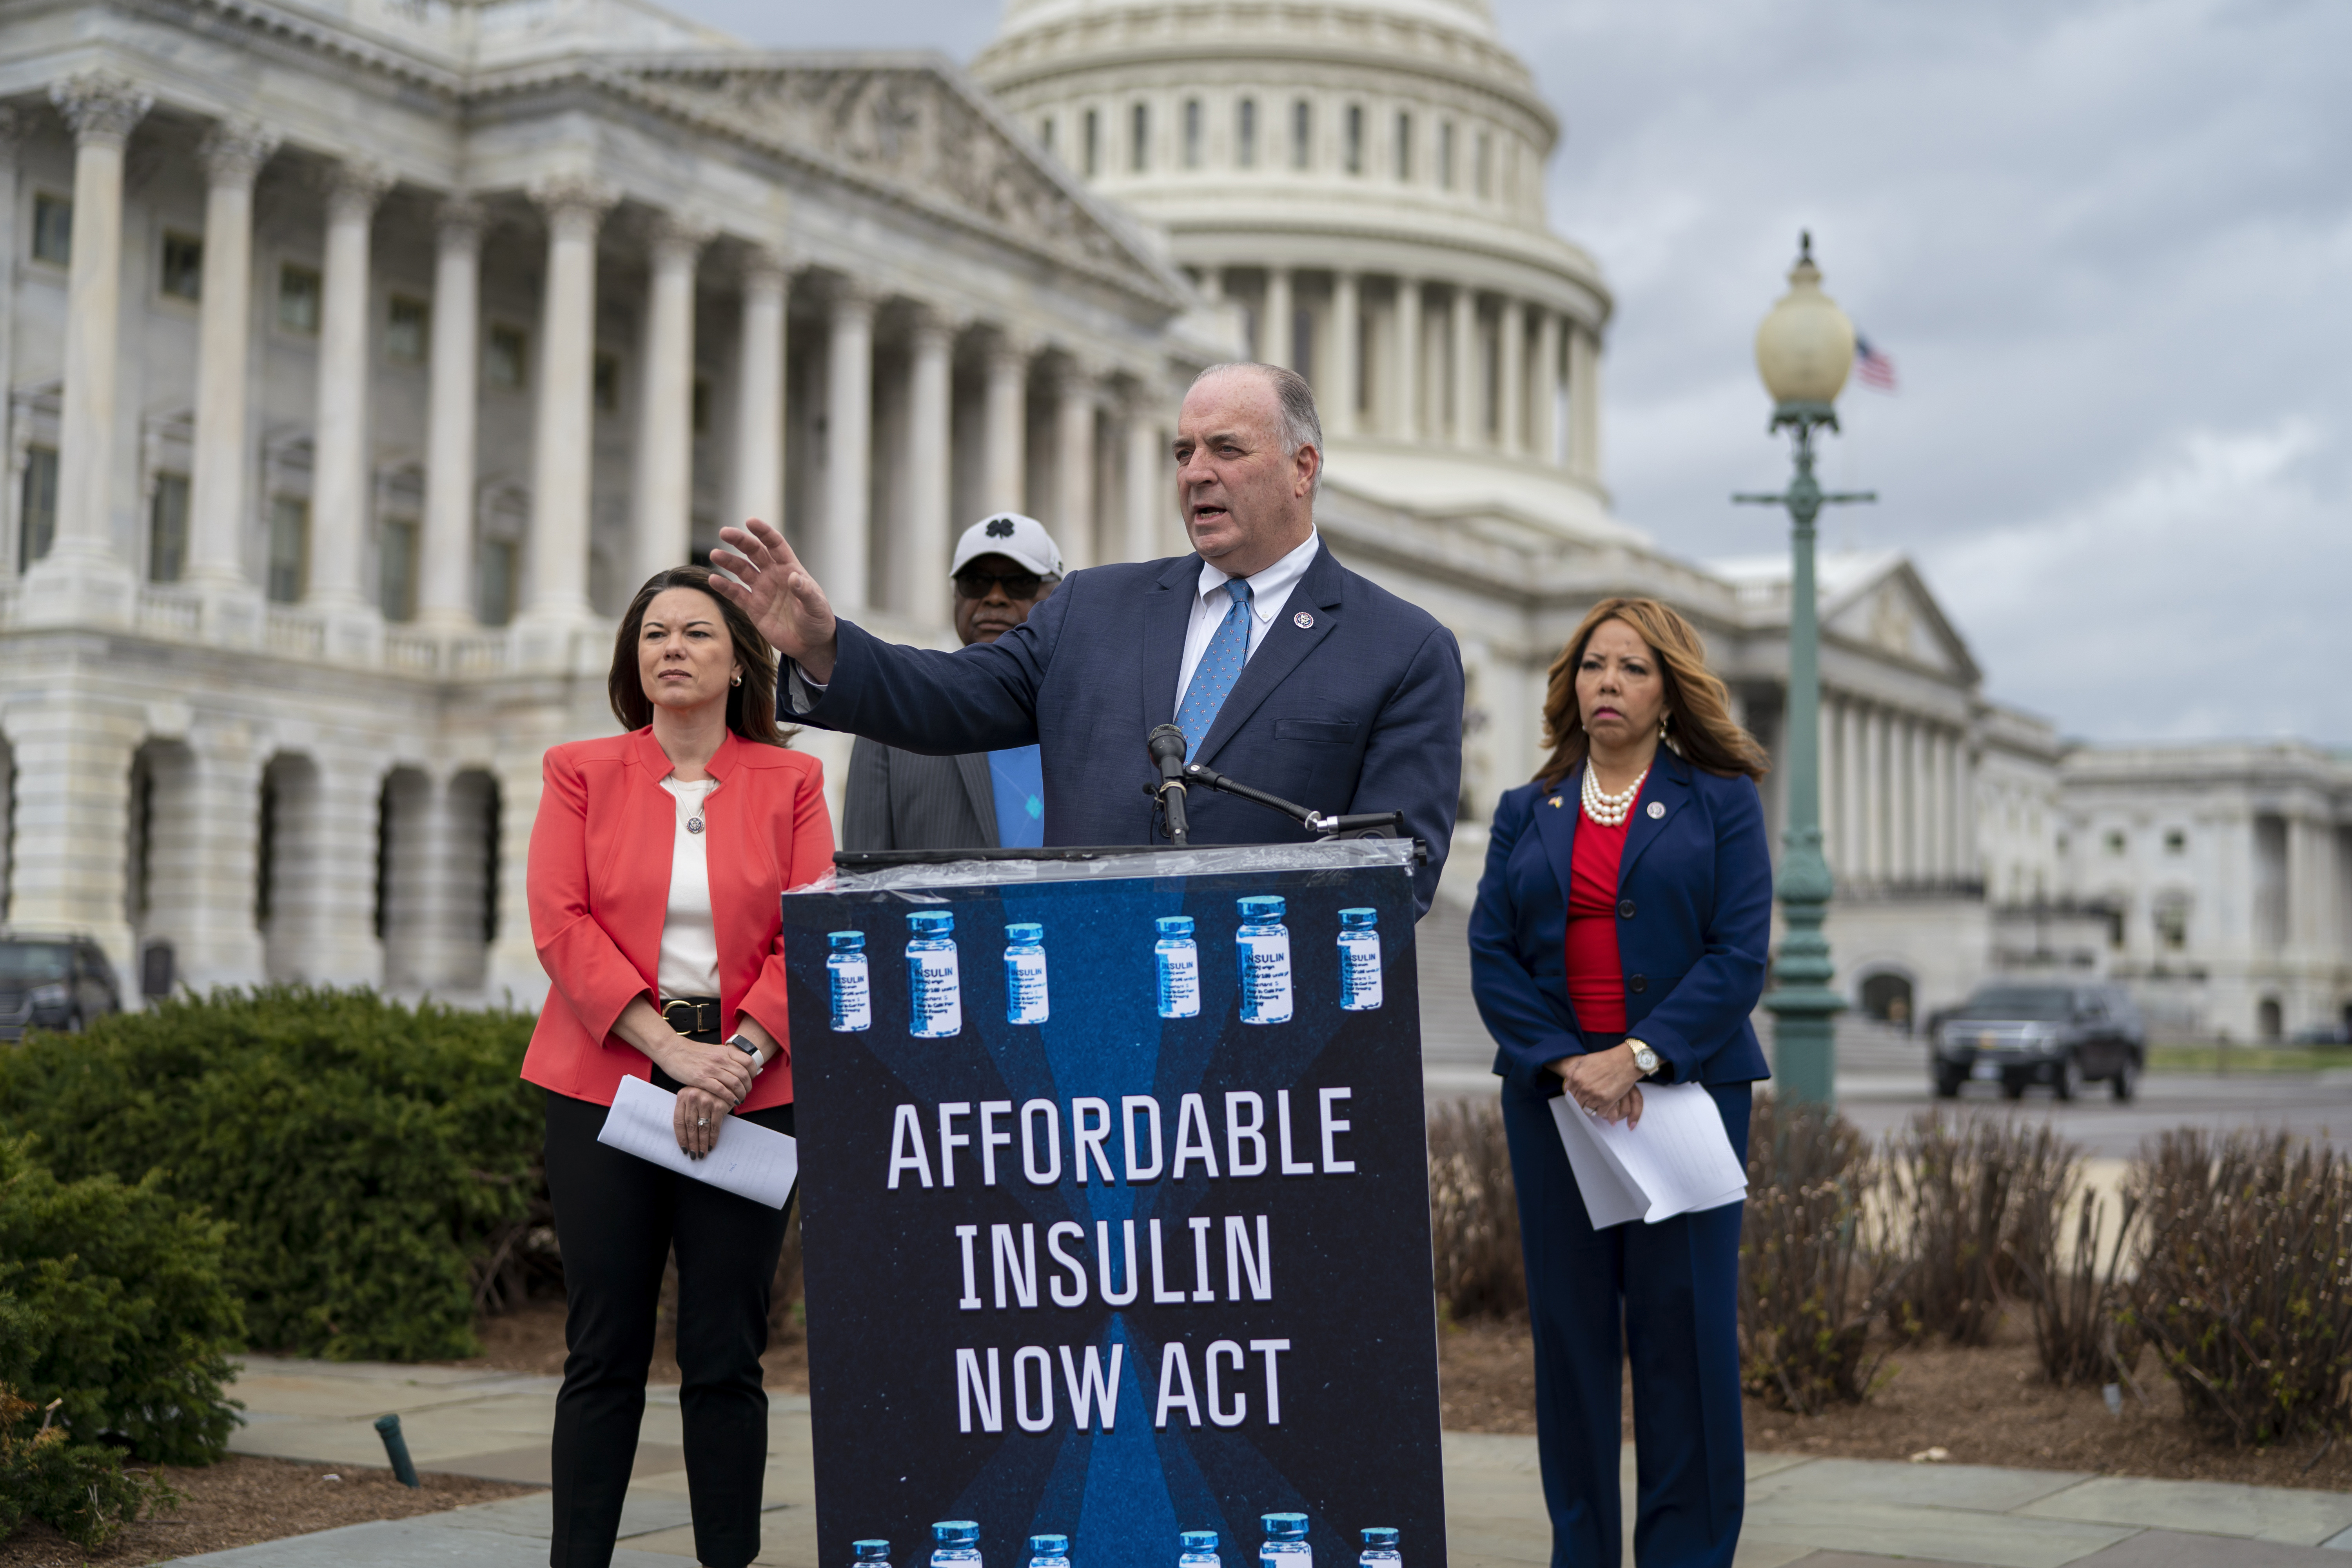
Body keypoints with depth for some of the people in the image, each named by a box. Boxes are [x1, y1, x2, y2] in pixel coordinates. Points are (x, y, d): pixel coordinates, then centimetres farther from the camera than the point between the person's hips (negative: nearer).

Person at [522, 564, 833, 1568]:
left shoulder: (790, 782, 8)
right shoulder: (580, 773, 8)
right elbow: (560, 925, -2)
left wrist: (739, 1058, -14)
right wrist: (671, 1045, -13)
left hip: (748, 1091, 0)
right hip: (605, 1083, 0)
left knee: (726, 1355, 2)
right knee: (605, 1352, 0)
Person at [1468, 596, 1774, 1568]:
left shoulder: (1721, 802, 5)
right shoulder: (1527, 813, 12)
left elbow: (1739, 956, -4)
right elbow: (1491, 956, 3)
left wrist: (1639, 1056, -16)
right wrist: (1566, 1062, -11)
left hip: (1685, 1084, -2)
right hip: (1552, 1091, 2)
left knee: (1684, 1325, -2)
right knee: (1569, 1329, 4)